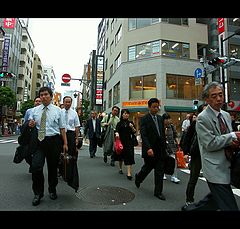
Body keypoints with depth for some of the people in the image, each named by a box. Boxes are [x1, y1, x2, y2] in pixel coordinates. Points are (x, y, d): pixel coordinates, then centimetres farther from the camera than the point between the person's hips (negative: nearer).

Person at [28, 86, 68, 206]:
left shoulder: (57, 110, 2)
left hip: (53, 141, -1)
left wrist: (65, 143, -4)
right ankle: (38, 193, 14)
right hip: (39, 141, 1)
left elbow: (62, 128, 1)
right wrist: (30, 124, -11)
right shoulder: (34, 110, 8)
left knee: (53, 167, 12)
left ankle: (52, 190, 35)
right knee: (36, 167, -10)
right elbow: (30, 124, 14)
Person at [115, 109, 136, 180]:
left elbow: (134, 132, 5)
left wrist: (132, 127, -13)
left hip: (129, 142, 0)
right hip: (121, 141, 0)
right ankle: (120, 168, 40)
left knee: (129, 156, -10)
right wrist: (117, 134, -25)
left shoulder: (130, 123, 6)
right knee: (120, 156, 14)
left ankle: (129, 173, -9)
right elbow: (117, 130, -4)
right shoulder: (119, 123, 3)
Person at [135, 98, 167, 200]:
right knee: (147, 167, 13)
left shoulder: (160, 118, 11)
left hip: (160, 149, 5)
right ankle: (138, 177, 43)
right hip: (150, 149, -5)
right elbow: (143, 135, -17)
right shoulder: (144, 119, -8)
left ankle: (158, 192, 20)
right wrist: (148, 148, -27)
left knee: (160, 171, 7)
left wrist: (164, 147, 9)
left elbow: (163, 133, 13)